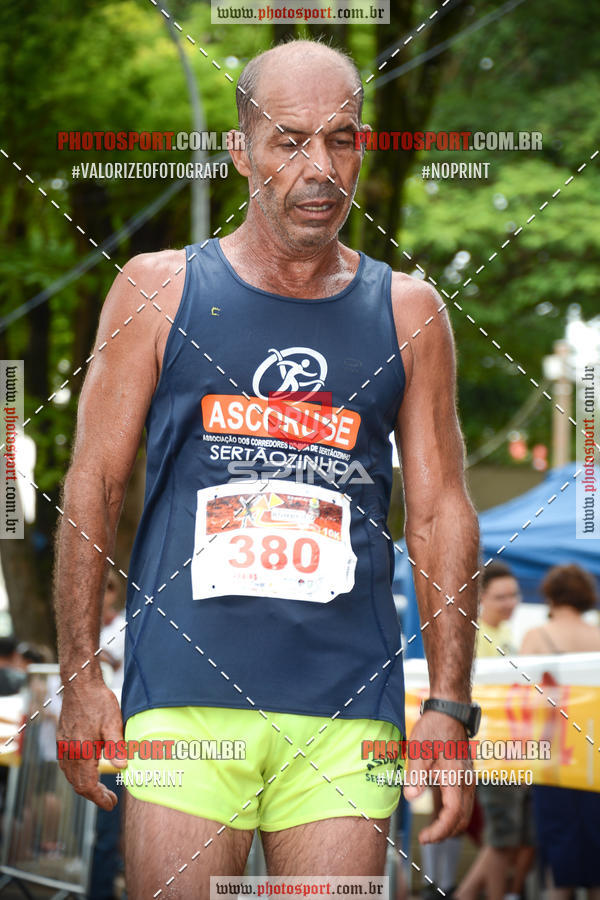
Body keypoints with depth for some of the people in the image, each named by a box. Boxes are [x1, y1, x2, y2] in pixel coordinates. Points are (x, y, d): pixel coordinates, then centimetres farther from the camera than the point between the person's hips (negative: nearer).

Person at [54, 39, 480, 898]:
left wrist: (449, 706, 4)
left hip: (346, 714, 2)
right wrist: (80, 681, -1)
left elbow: (441, 513, 11)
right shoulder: (158, 290, 6)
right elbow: (93, 487, 6)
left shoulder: (407, 312, 11)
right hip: (183, 698, -1)